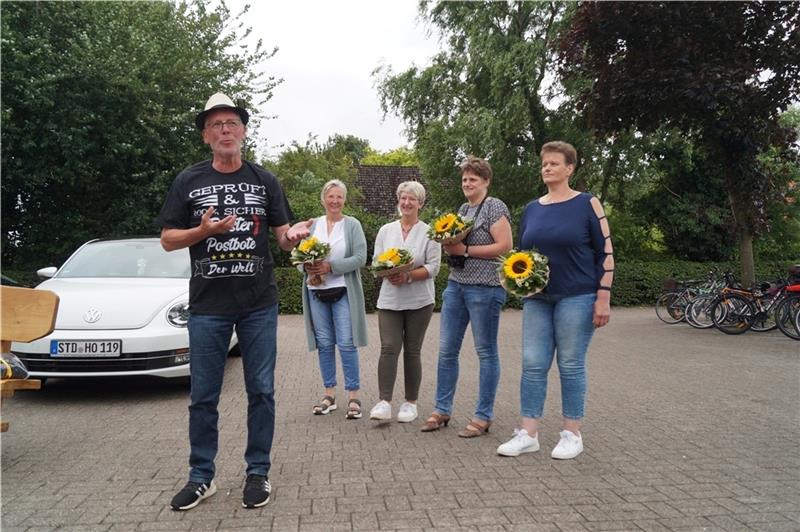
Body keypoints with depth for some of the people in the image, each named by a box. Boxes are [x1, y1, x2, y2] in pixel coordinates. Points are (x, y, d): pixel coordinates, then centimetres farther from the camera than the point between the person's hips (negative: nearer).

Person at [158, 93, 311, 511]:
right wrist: (204, 230, -15)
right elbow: (168, 239, 3)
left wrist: (295, 236, -18)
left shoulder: (264, 181, 7)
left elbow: (282, 236, 6)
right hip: (207, 305, 0)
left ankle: (258, 472, 20)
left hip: (259, 304, 1)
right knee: (203, 395, 6)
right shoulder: (189, 181, 4)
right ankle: (202, 477, 21)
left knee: (261, 391, 5)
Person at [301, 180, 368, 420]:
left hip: (343, 292, -3)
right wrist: (307, 266, -12)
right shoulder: (313, 224, 11)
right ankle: (329, 394, 18)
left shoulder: (352, 224, 1)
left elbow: (360, 258, -9)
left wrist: (330, 267, -17)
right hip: (316, 292, 3)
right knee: (324, 344, 8)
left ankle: (353, 396, 3)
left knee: (347, 344, -5)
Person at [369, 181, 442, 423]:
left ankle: (411, 403, 15)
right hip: (390, 300, 2)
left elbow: (433, 267, -6)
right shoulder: (386, 230, 10)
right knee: (389, 348, -9)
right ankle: (384, 403, -10)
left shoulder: (429, 232, 2)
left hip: (419, 301, -1)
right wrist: (389, 274, -15)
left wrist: (408, 276, -20)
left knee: (412, 351, 4)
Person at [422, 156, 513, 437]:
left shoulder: (494, 207, -6)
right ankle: (442, 410, 20)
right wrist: (448, 244, 1)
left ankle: (483, 417, 12)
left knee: (486, 351, 3)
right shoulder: (463, 208, 17)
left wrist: (465, 250, -16)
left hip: (484, 287, -8)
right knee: (446, 349, 8)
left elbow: (504, 246, -16)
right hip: (456, 284, 8)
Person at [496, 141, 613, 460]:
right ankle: (528, 434, 9)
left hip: (576, 298, -4)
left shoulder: (587, 204, -2)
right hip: (537, 298, 4)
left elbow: (606, 254, -4)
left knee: (571, 364, 1)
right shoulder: (532, 209, 11)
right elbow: (521, 253, 19)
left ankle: (572, 434, 15)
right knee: (533, 364, 1)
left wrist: (603, 299, -10)